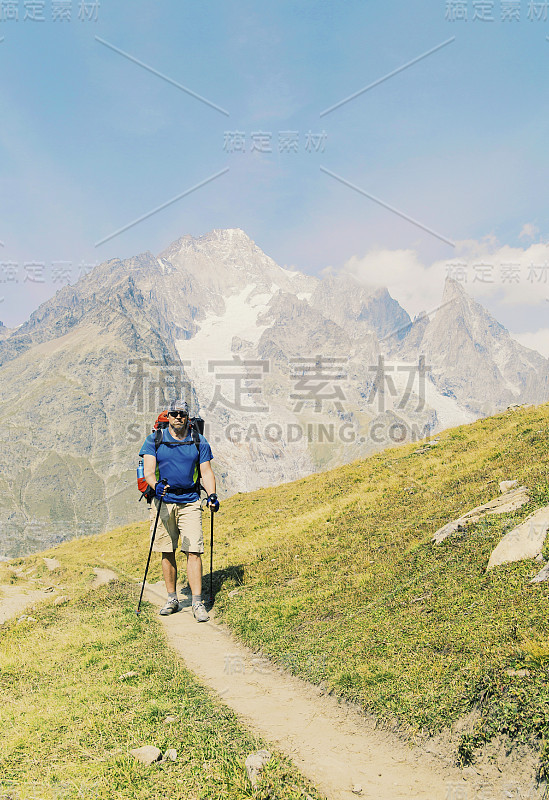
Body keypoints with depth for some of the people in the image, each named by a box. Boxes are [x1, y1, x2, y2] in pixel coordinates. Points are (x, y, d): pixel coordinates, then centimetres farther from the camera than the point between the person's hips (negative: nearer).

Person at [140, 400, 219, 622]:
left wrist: (212, 495, -11)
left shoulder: (199, 442, 7)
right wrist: (156, 485, -28)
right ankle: (172, 600, 20)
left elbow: (206, 472, 6)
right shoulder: (154, 440, 3)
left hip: (189, 503, 0)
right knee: (167, 552, 7)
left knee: (194, 551, -7)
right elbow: (149, 471, -6)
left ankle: (197, 603, -3)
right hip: (163, 501, 0)